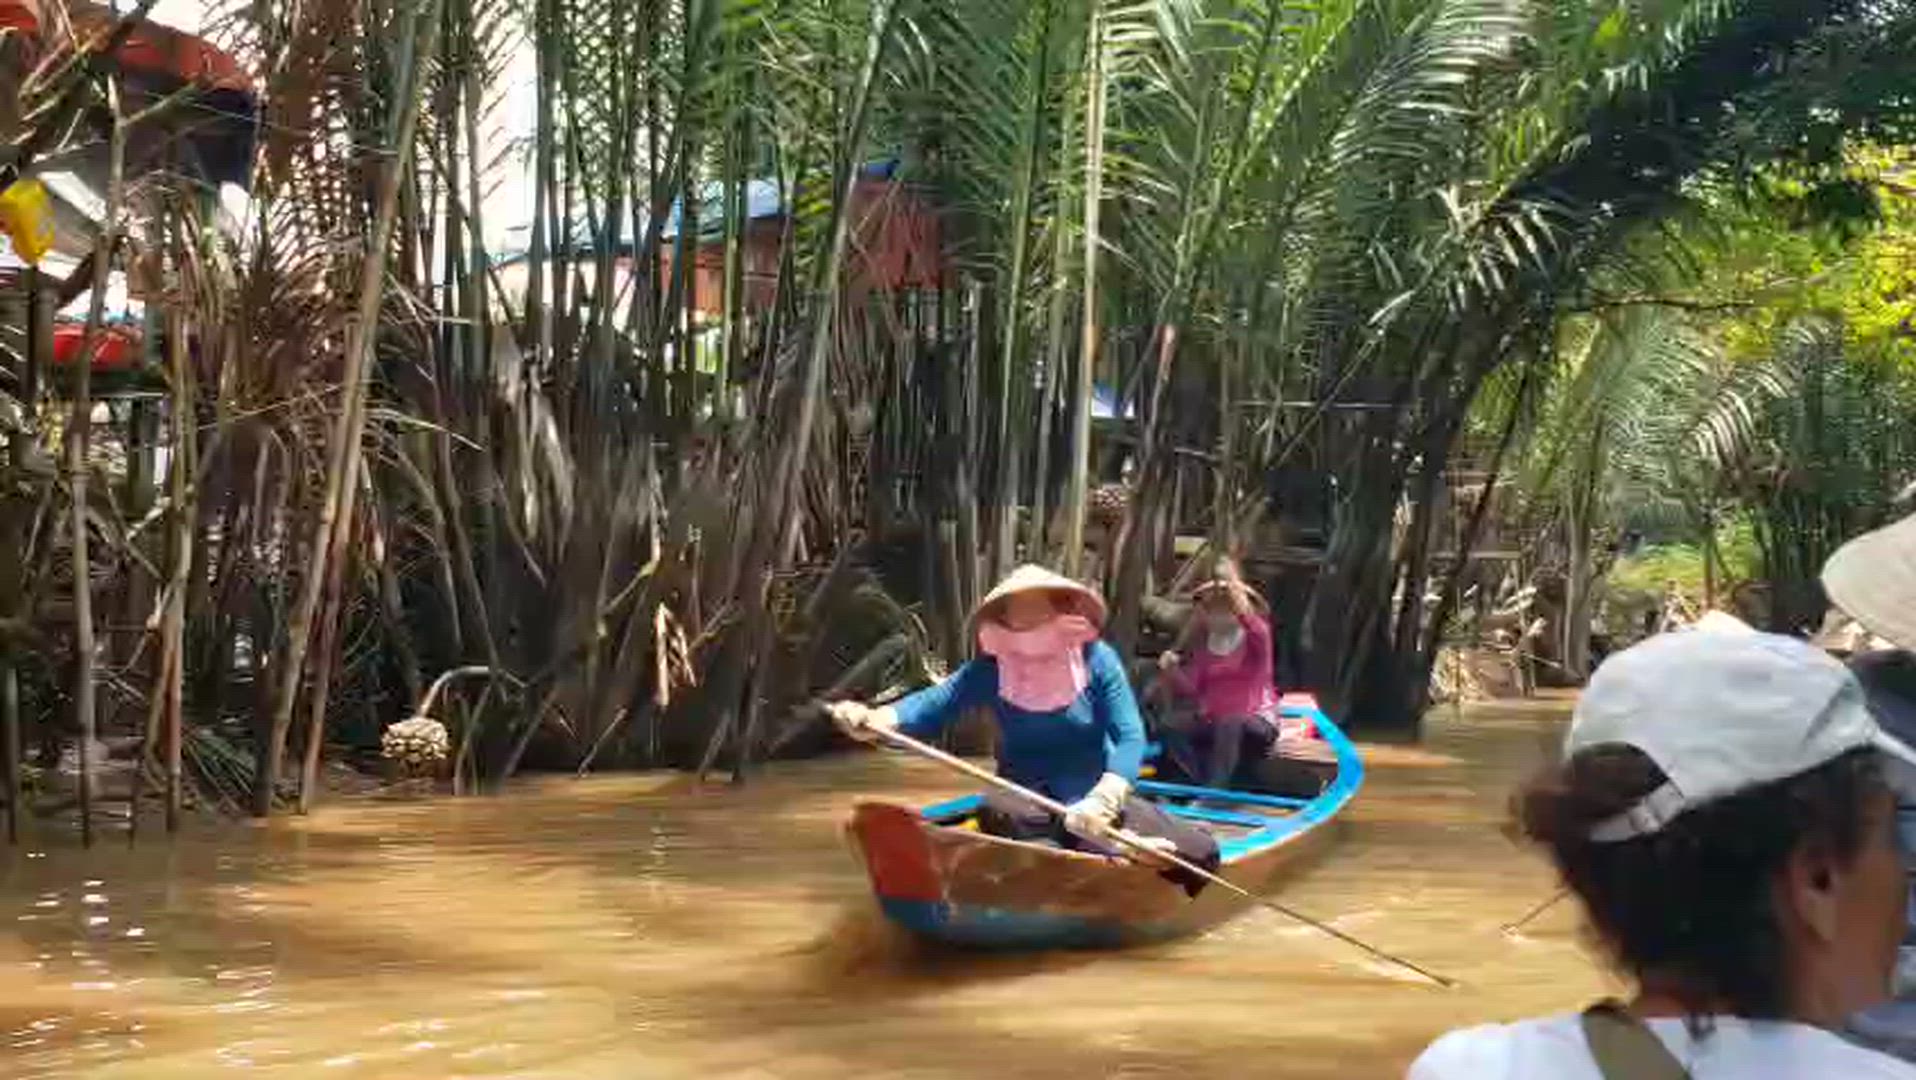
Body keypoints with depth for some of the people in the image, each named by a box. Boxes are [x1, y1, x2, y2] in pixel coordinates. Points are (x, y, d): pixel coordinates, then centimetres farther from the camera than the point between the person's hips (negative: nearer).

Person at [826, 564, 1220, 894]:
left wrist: (1103, 798, -34)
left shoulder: (1097, 660, -7)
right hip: (1026, 801, 0)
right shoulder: (992, 670, -4)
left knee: (1199, 853, -21)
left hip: (1092, 797, 0)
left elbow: (1130, 738, -15)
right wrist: (877, 720, -37)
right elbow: (935, 702, -16)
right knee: (998, 815, -40)